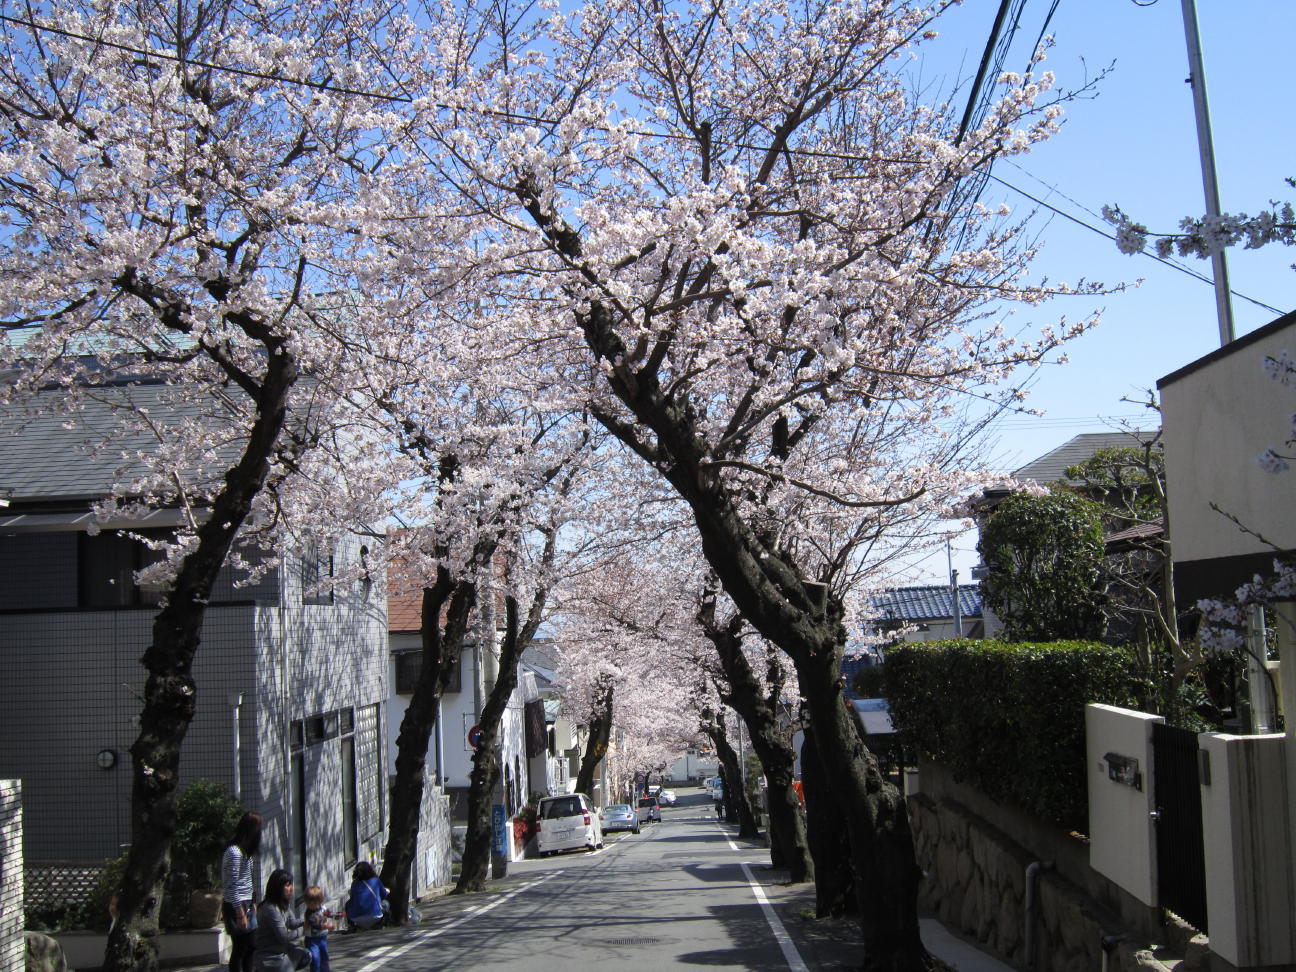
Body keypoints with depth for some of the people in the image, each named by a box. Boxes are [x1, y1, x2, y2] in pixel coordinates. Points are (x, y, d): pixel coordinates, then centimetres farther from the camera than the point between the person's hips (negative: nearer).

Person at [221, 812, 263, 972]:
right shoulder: (234, 852, -18)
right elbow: (232, 886, -21)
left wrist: (253, 903, 18)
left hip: (246, 905, 9)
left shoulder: (245, 852, 12)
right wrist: (240, 914, -21)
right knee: (239, 950, -3)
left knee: (251, 947, 13)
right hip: (237, 906, -9)